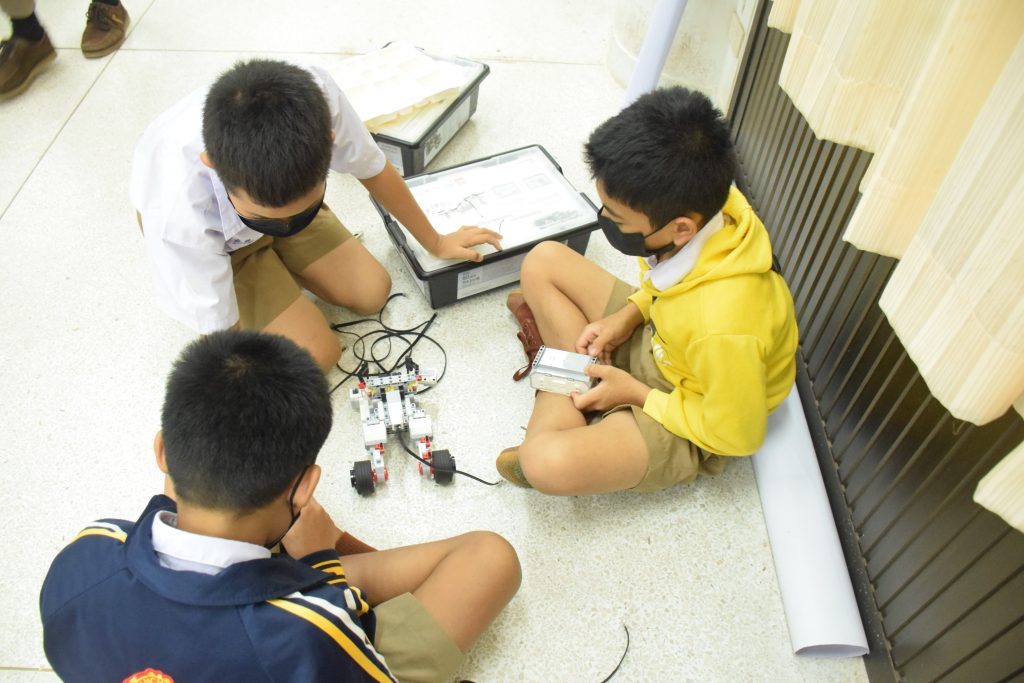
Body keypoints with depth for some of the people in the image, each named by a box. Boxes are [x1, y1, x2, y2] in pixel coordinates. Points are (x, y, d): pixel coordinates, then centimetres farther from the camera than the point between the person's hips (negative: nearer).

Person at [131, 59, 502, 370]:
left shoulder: (314, 96, -38)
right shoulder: (178, 211, -44)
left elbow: (372, 170, -16)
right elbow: (221, 340, -31)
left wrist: (435, 242, -2)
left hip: (283, 185, 4)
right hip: (213, 239, -3)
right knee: (315, 355, -13)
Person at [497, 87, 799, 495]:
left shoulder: (724, 326, -41)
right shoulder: (703, 204, -21)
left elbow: (738, 434, -23)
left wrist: (636, 394, -18)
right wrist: (629, 315, -9)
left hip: (686, 423, -7)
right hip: (656, 339, 8)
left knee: (545, 464, -34)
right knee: (542, 262, 2)